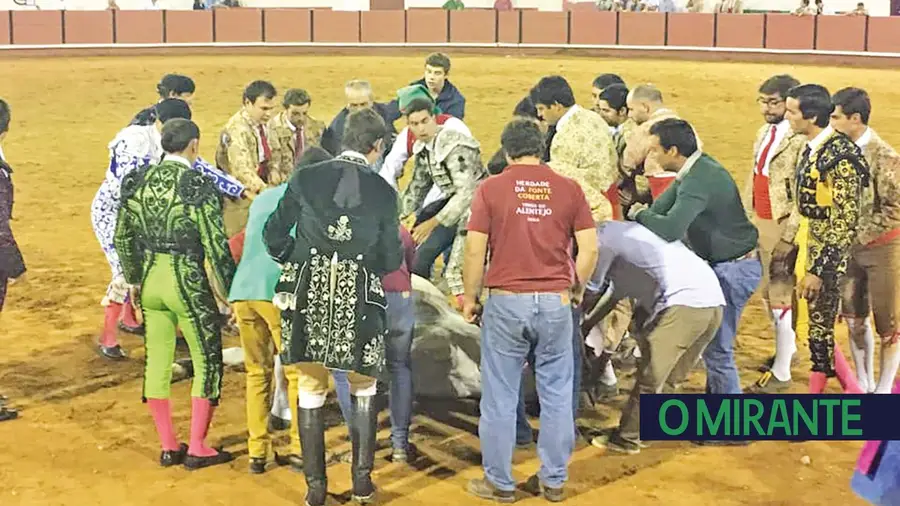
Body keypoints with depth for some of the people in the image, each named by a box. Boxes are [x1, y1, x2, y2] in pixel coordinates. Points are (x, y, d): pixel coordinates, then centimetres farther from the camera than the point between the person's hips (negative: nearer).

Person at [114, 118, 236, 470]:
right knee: (208, 362, 9)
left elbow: (123, 237, 9)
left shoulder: (137, 180, 2)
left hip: (150, 279, 6)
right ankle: (197, 449, 12)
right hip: (187, 282, -6)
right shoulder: (198, 186, -14)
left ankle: (168, 447, 23)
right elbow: (216, 245, -14)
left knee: (157, 362, 14)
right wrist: (230, 289, -4)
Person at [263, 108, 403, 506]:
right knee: (363, 388, 18)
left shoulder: (305, 179, 0)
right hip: (359, 298, -1)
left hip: (308, 294, 1)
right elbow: (390, 260, 1)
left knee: (311, 388, 12)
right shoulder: (383, 192, -2)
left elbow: (274, 235, 3)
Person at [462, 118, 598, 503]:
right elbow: (590, 248, 2)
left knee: (500, 397, 9)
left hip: (505, 302, -2)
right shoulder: (569, 189, 3)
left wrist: (470, 297, 8)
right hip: (556, 302, 2)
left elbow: (475, 250, -4)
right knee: (556, 395, 13)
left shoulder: (490, 188, -2)